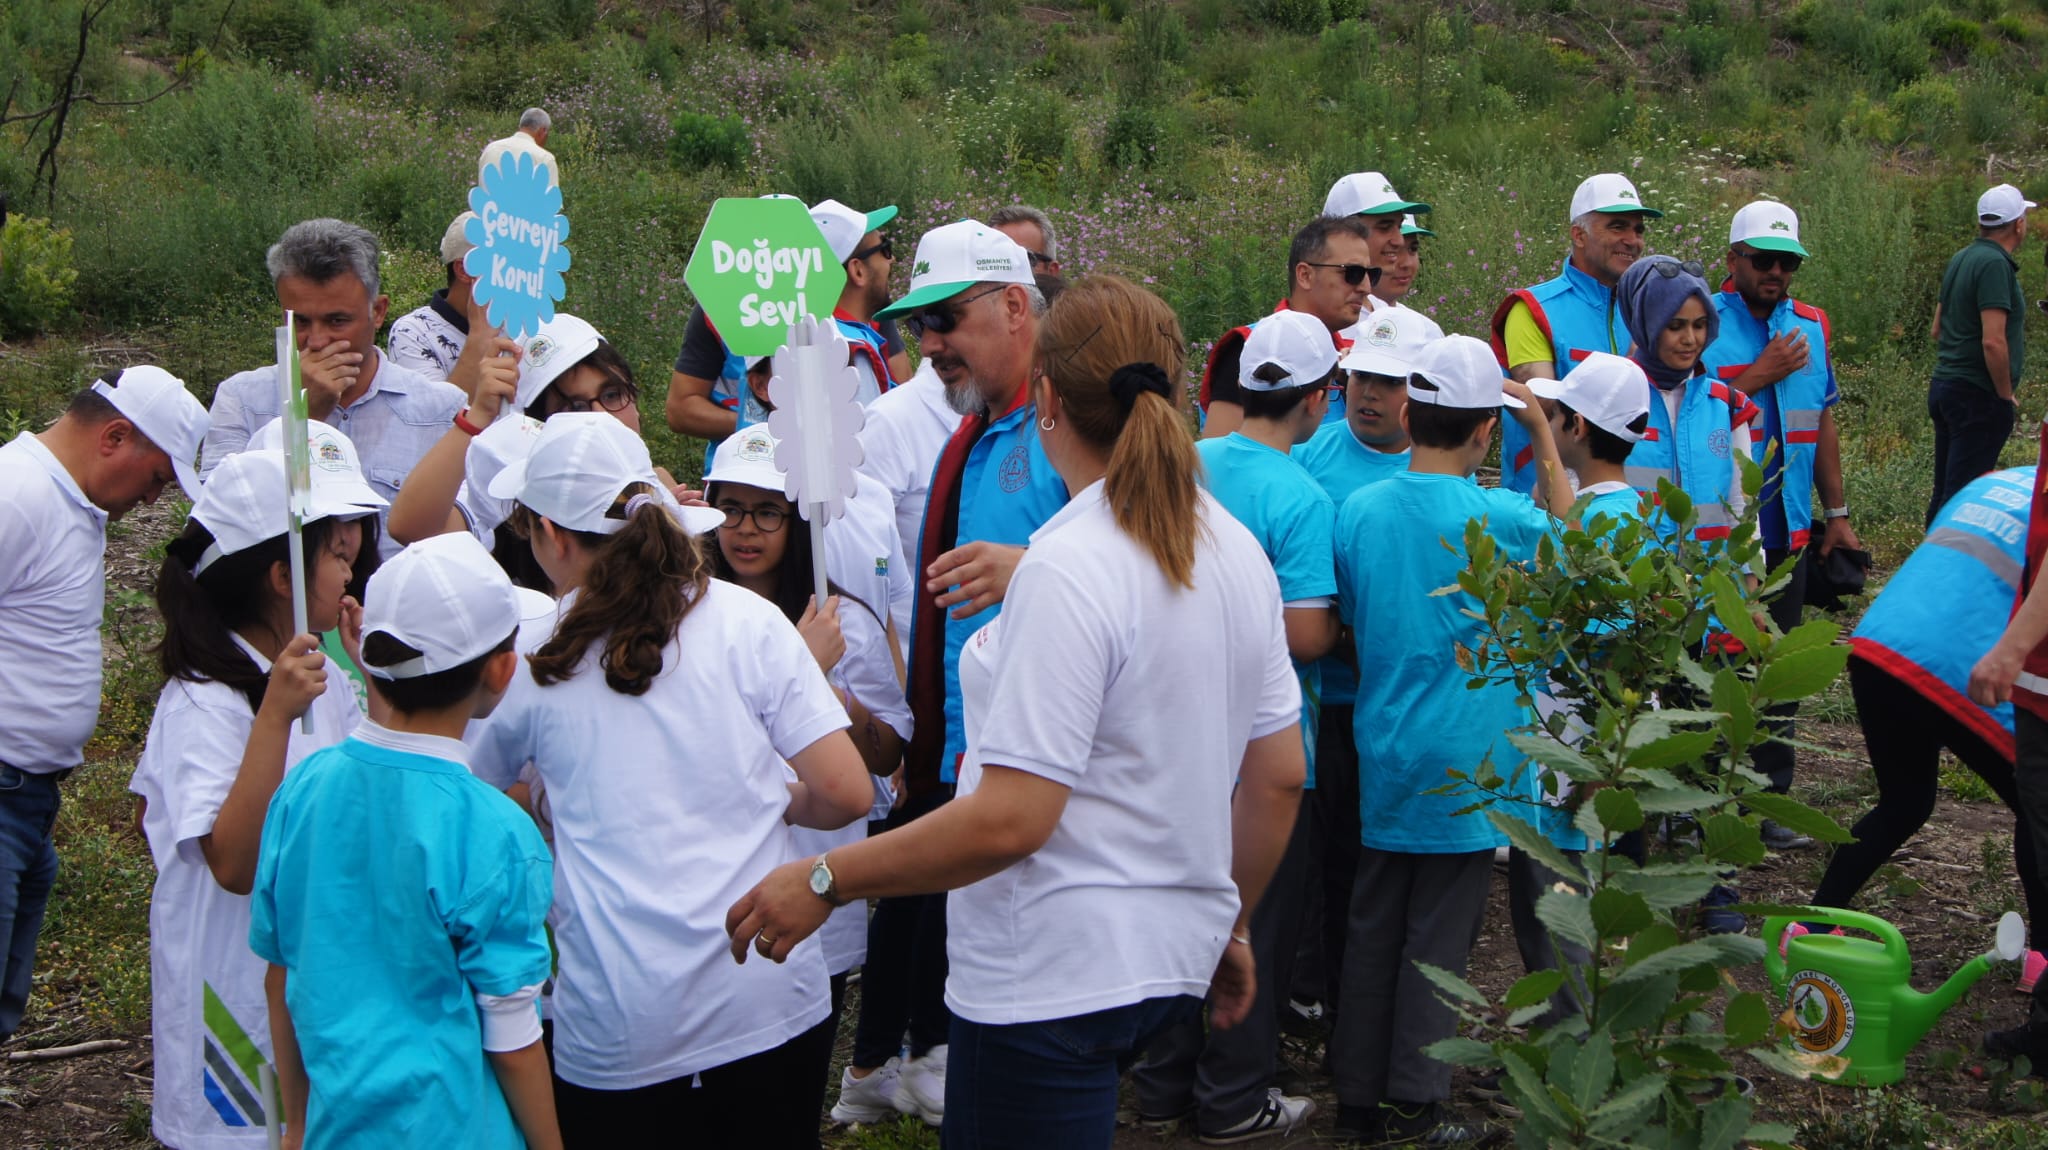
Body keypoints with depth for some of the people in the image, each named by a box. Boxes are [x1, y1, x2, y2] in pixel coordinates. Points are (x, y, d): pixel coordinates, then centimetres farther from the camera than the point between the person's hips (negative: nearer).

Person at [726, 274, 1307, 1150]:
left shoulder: (1068, 570, -21)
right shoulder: (1237, 552, 4)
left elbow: (1010, 820, -24)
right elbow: (1280, 777, 11)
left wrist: (823, 881, -15)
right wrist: (1229, 925, 24)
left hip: (1054, 980, -8)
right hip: (1173, 958, 9)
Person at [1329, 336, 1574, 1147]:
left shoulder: (1358, 511, -3)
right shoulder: (1497, 518, -14)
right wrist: (1544, 437, 4)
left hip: (1382, 752, 4)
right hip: (1464, 762, -4)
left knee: (1373, 927, 11)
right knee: (1438, 936, 4)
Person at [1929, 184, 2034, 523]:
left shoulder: (1960, 259, 11)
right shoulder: (1995, 265, -16)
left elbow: (1938, 328, 20)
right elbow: (1993, 341, -23)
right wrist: (2007, 395, -12)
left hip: (1944, 385, 9)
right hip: (1978, 395, -9)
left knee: (1945, 490, 14)